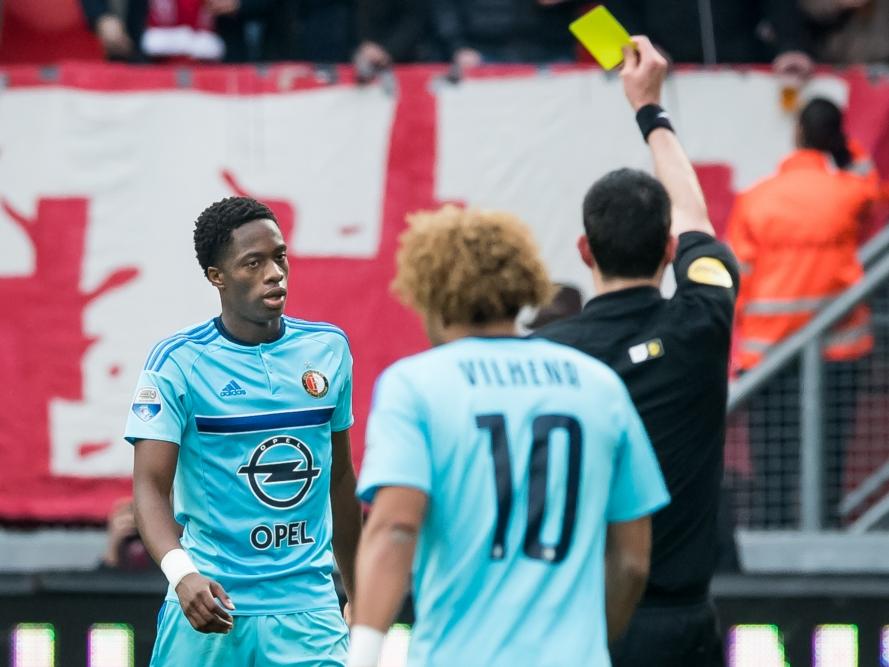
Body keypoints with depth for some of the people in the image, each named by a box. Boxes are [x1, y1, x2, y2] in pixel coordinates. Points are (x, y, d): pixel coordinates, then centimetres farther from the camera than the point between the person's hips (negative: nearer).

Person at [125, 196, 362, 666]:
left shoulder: (329, 348, 7)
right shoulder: (177, 362, -6)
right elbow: (150, 485, -11)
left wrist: (357, 597, 20)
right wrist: (181, 573, -29)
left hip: (307, 610, 2)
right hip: (209, 608, -2)